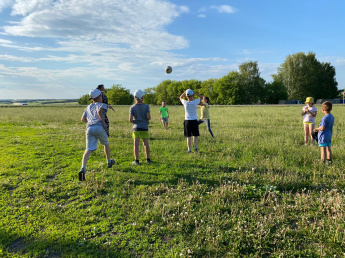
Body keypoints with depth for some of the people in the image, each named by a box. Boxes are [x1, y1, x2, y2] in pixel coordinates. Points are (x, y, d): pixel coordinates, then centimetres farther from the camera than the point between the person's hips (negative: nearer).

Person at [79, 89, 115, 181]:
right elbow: (99, 112, -12)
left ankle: (83, 168, -25)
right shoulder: (102, 105, 11)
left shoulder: (88, 107, 27)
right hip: (99, 127, -3)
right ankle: (109, 161, 39)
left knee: (88, 150, -6)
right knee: (106, 144, 23)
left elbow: (83, 119, 20)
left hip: (89, 128, 4)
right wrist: (104, 122, -5)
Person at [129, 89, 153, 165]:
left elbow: (130, 120, -9)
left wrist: (134, 122, 12)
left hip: (136, 128, 0)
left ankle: (136, 161, 1)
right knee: (146, 143, 8)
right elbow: (148, 117, -13)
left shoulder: (132, 108, -2)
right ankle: (148, 159, 16)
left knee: (136, 144, 0)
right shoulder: (146, 106, -4)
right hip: (144, 127, 0)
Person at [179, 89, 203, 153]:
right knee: (195, 136, 10)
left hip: (187, 121, 0)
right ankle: (195, 148, 3)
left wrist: (185, 92, 5)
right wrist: (194, 92, 3)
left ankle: (189, 149, 8)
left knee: (188, 136, 5)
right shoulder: (195, 102, -9)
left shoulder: (185, 102, -7)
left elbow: (180, 97, 16)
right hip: (194, 121, 0)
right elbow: (201, 97, 13)